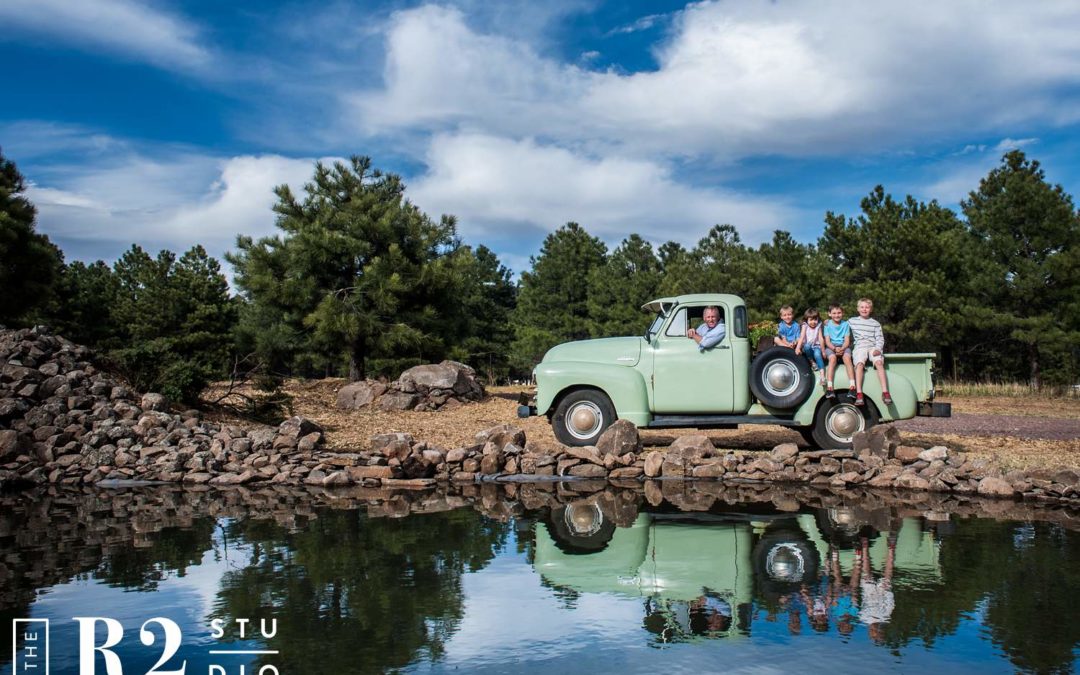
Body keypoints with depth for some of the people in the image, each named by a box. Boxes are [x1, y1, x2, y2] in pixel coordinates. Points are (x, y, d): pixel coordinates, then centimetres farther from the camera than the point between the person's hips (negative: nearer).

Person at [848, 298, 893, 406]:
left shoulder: (875, 324, 17)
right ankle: (859, 394, -39)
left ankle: (885, 392, -36)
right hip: (859, 347, -1)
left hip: (873, 347, 1)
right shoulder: (851, 321, 18)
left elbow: (880, 339, 10)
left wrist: (877, 348, -8)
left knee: (879, 362, -29)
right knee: (860, 363, -31)